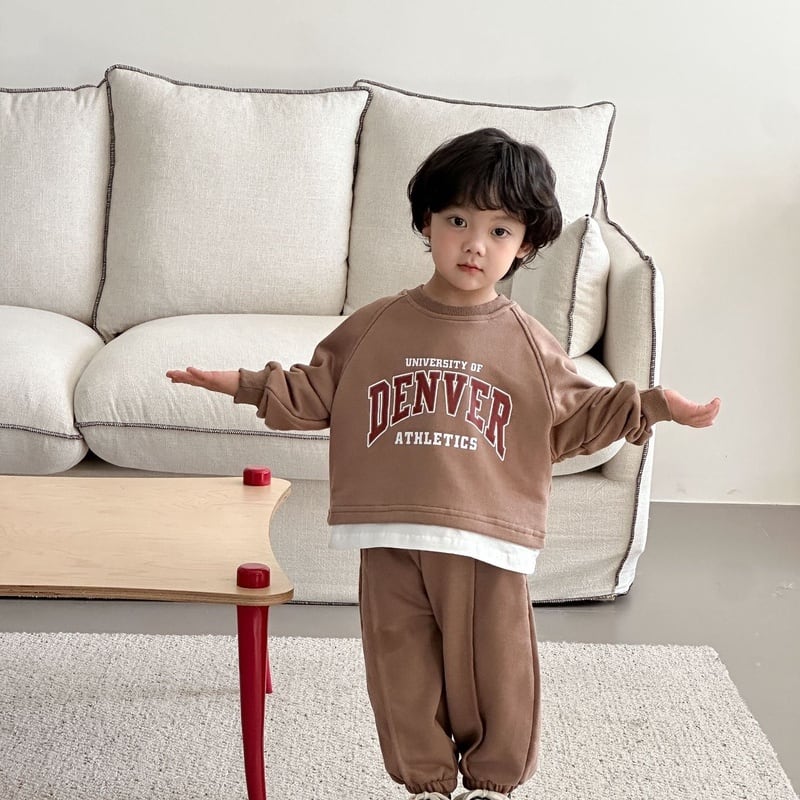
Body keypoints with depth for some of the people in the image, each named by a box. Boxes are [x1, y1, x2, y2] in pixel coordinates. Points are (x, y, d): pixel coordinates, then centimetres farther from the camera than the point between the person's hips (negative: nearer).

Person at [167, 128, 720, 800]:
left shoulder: (529, 343, 4)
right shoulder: (372, 328, 5)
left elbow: (574, 418, 10)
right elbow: (314, 395, 13)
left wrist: (651, 406, 1)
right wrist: (244, 384, 4)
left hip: (488, 544, -1)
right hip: (391, 542, 1)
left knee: (494, 674, 8)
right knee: (403, 675, 10)